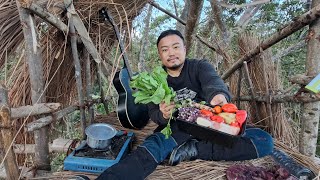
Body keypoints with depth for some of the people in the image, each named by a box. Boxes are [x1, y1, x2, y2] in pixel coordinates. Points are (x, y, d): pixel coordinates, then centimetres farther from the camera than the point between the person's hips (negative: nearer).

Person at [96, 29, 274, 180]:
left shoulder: (200, 66, 1)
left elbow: (212, 82, -23)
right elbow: (153, 113, -3)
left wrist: (218, 94, -51)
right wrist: (163, 115, -31)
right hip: (175, 130, 0)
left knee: (264, 140, -19)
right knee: (147, 152, -33)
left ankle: (194, 150, -21)